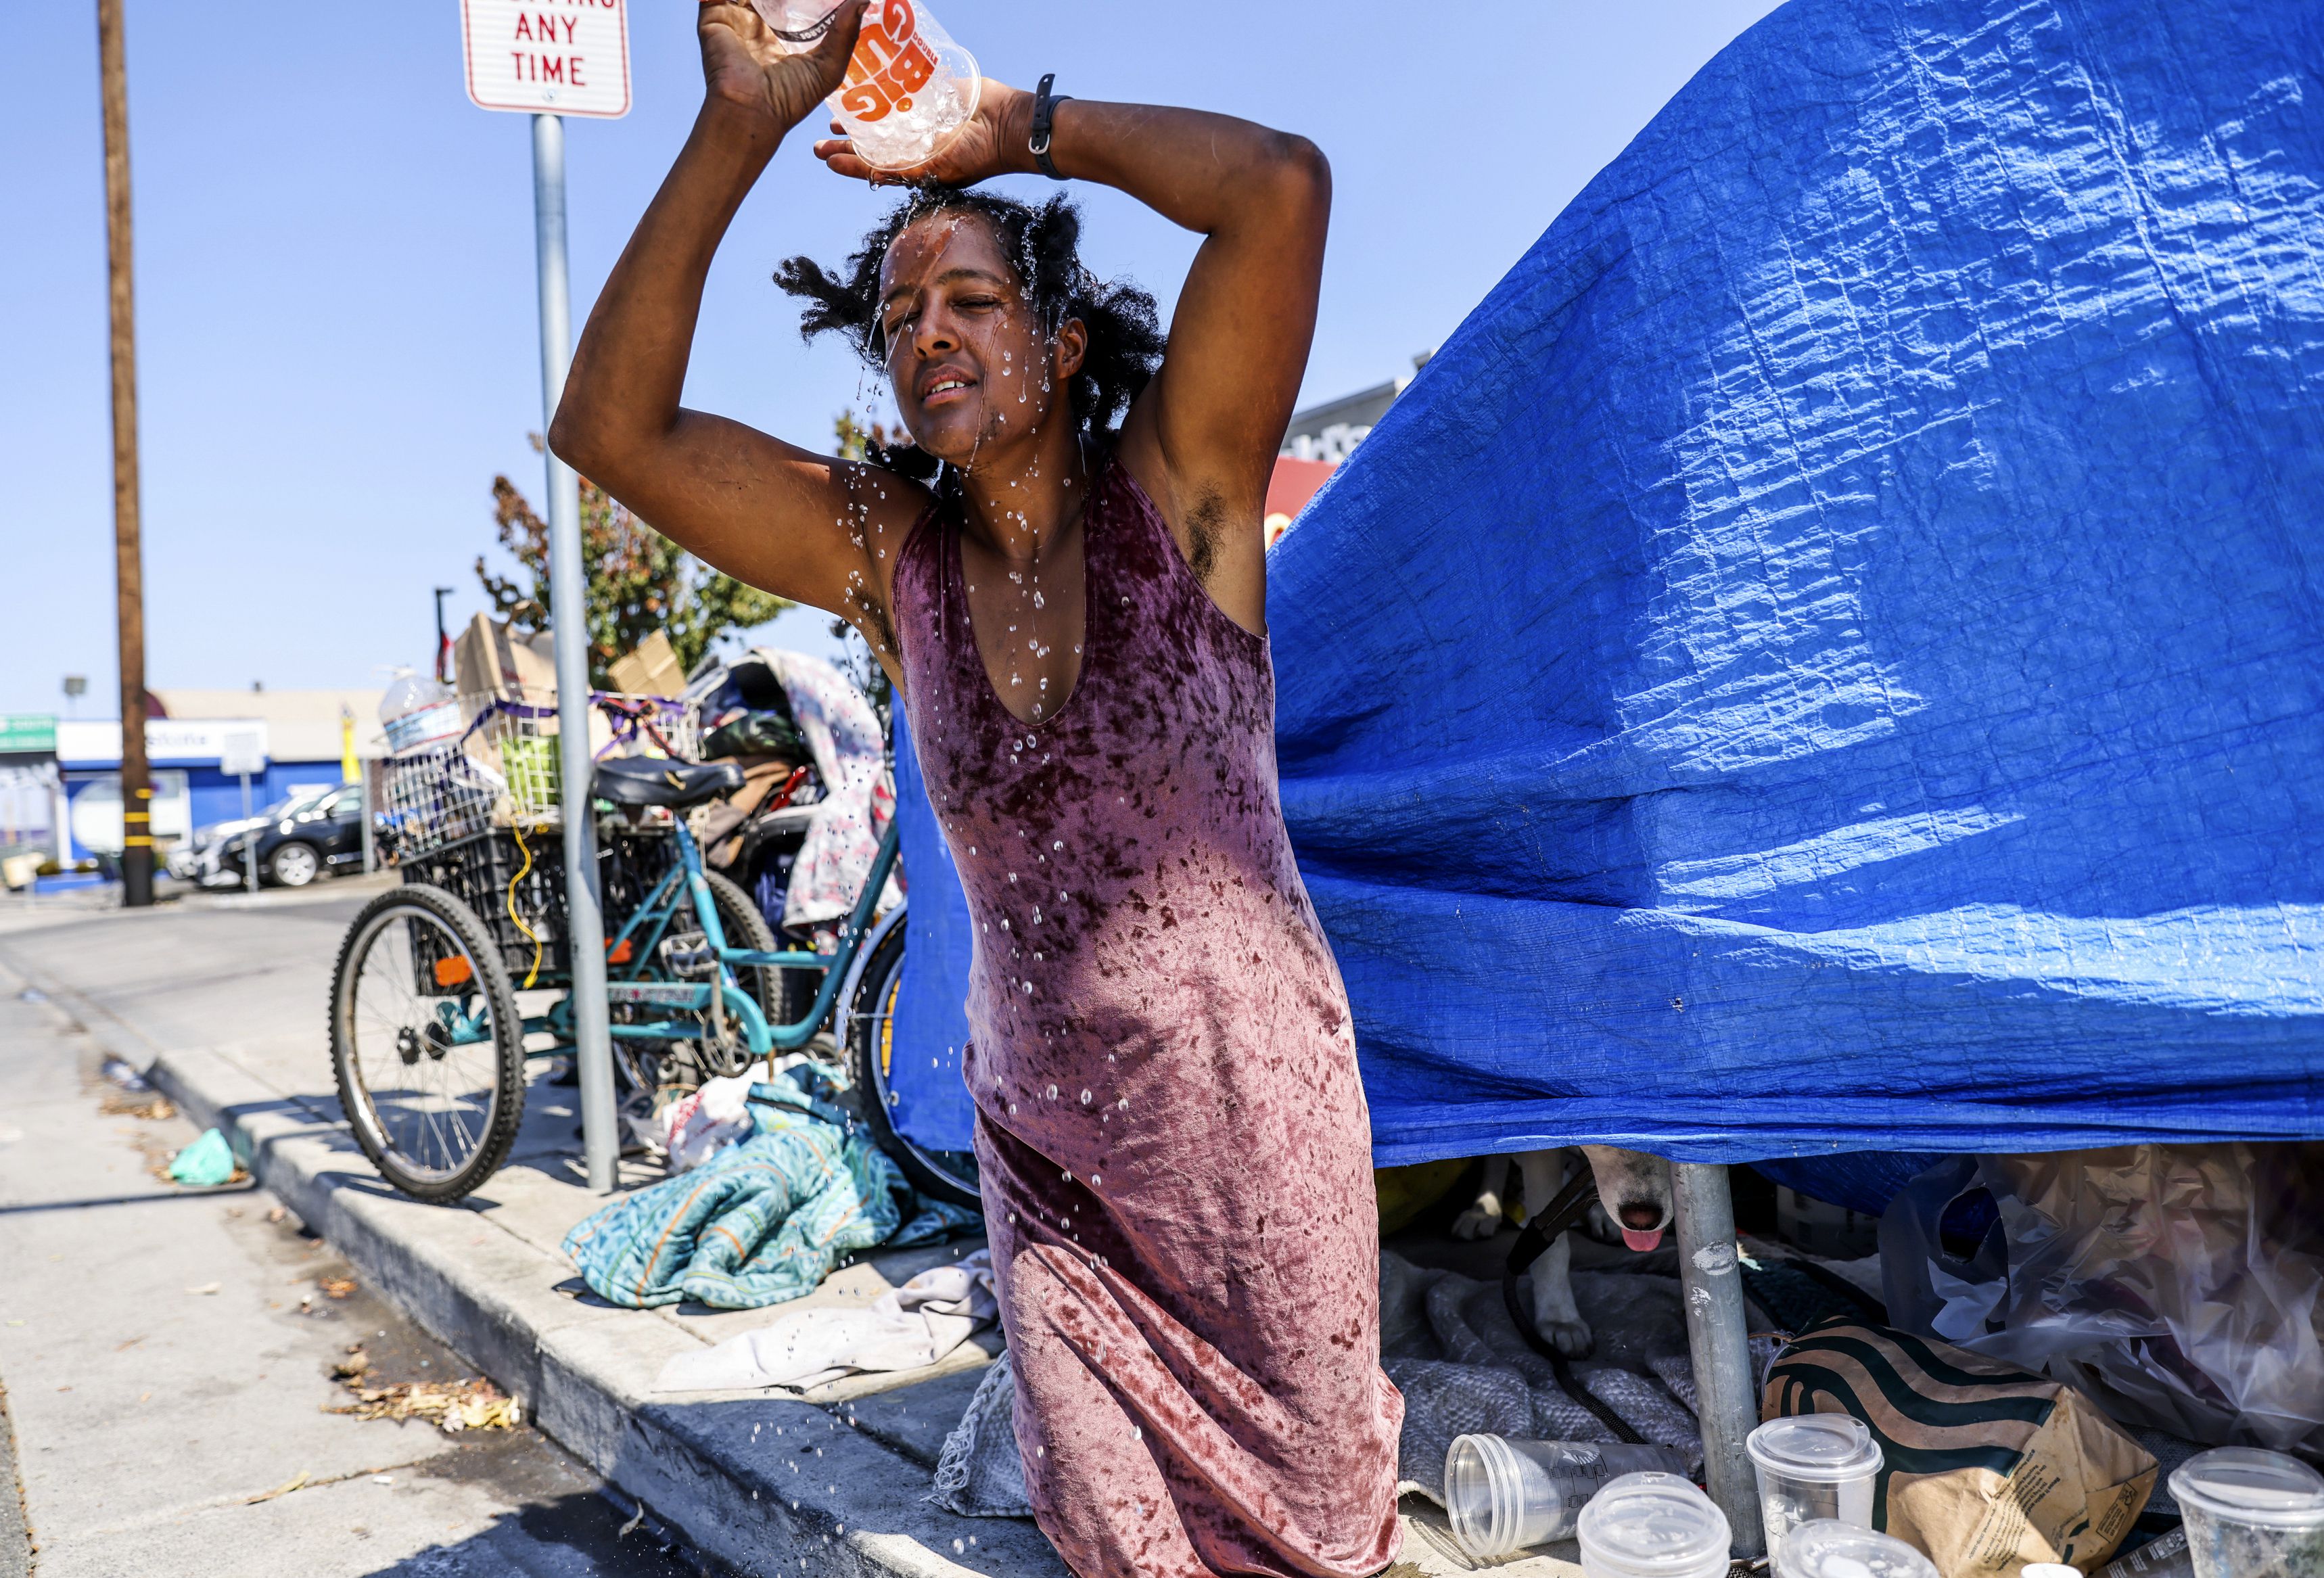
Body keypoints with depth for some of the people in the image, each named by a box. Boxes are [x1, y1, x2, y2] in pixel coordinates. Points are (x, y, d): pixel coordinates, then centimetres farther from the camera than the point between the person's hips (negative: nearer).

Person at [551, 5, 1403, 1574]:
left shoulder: (1177, 490, -11)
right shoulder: (885, 551, -3)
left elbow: (1282, 186, -24)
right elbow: (608, 425, -10)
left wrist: (1024, 127, -11)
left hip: (1255, 1114, -3)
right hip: (1043, 1140, 3)